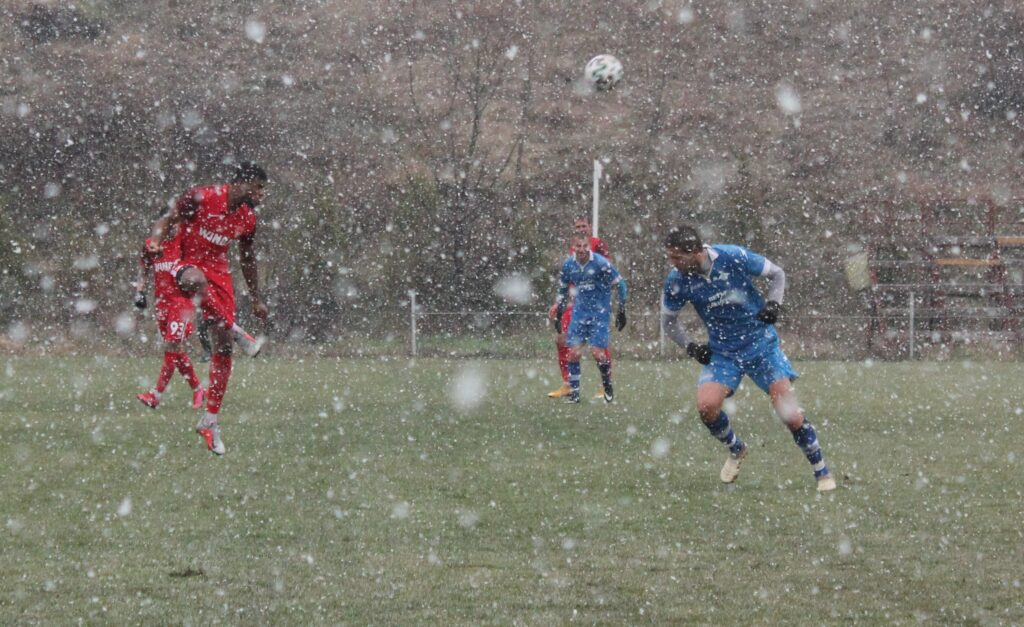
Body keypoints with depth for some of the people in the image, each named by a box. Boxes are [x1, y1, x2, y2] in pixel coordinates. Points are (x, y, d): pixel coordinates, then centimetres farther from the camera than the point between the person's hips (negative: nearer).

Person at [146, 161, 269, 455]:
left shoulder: (248, 219, 5)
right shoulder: (201, 198, -13)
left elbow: (248, 261, 19)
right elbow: (168, 220, -5)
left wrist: (256, 299, 25)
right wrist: (156, 241, -27)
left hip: (218, 270, 5)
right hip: (188, 263, -5)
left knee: (223, 348, -4)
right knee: (196, 280, -47)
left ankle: (210, 421, 4)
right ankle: (235, 332, -38)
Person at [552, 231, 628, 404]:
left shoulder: (600, 263, -15)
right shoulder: (568, 265, 0)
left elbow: (620, 285, -6)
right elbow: (562, 290, 17)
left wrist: (621, 311, -5)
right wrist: (558, 314, 15)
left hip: (600, 312, -4)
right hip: (579, 311, 4)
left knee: (597, 351, -12)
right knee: (573, 351, -5)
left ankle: (608, 387, 10)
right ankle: (574, 392, 4)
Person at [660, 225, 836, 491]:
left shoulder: (734, 257, -19)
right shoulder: (677, 281, -12)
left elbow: (777, 274, -2)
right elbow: (668, 321, 6)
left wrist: (774, 303, -17)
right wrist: (690, 346, -7)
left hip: (761, 344, -2)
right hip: (721, 352, 2)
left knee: (790, 414, -10)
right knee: (706, 405, -20)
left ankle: (822, 473, 8)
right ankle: (736, 450, 11)